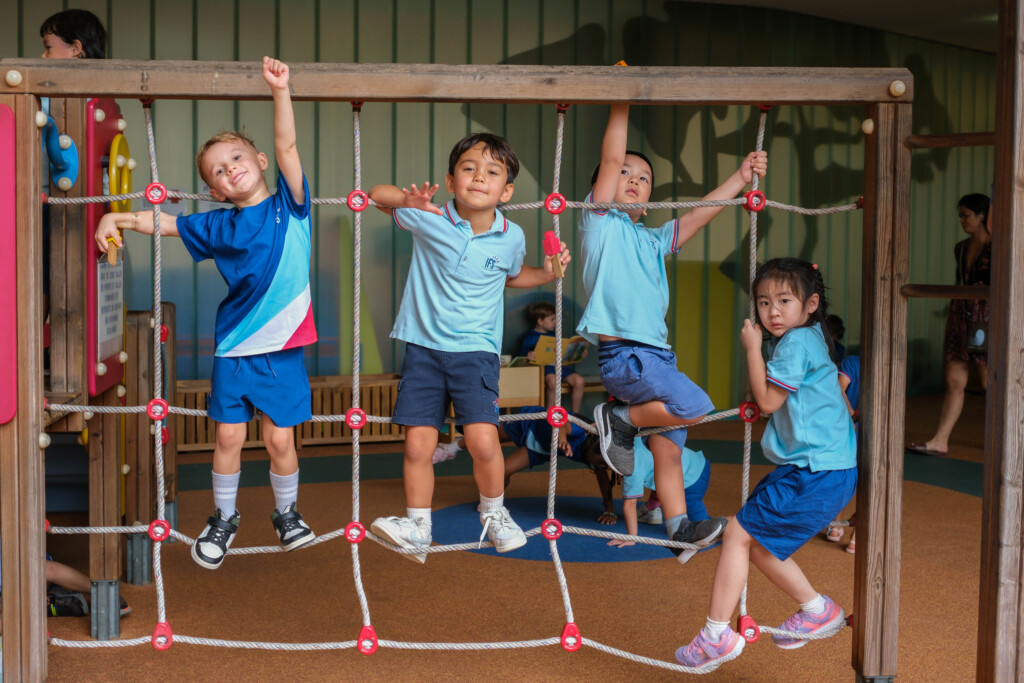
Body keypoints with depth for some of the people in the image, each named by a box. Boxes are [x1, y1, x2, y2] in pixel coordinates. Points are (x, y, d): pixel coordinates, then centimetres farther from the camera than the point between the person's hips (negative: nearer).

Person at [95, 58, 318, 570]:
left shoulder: (287, 206, -2)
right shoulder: (219, 226, 3)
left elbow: (286, 146, -13)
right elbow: (166, 222, 12)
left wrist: (280, 90, -22)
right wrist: (120, 218, -1)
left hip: (282, 348, -2)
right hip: (234, 346, 2)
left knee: (280, 437, 3)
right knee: (228, 435, 5)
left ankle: (286, 513, 27)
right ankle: (223, 519, 26)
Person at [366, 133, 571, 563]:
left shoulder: (511, 237, -1)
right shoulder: (428, 219, -7)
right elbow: (376, 195, 6)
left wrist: (546, 274, 4)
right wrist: (407, 200, -13)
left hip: (476, 350, 0)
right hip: (423, 346, 0)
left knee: (482, 439, -16)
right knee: (418, 443, -1)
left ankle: (493, 512, 12)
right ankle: (417, 528, 17)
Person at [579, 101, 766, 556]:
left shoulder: (654, 240, 21)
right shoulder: (601, 223, 2)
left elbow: (701, 212, 23)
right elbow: (610, 159, -6)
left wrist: (741, 177, 18)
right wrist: (621, 105, -7)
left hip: (657, 355, 8)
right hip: (622, 353, -8)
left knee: (668, 447, 10)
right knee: (695, 406, -20)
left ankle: (679, 526, 20)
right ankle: (620, 420, -1)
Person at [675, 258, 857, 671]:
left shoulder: (796, 343, -15)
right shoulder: (809, 338, 15)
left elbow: (767, 400, -14)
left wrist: (752, 347, -8)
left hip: (818, 476, -10)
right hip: (817, 468, 10)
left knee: (738, 533, -7)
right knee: (756, 540, 16)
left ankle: (716, 635, -2)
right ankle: (817, 610, 25)